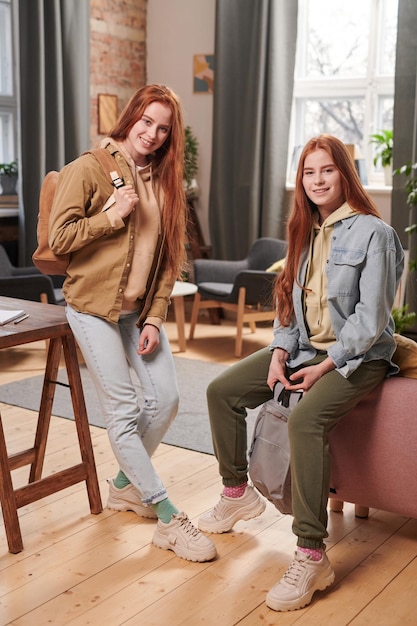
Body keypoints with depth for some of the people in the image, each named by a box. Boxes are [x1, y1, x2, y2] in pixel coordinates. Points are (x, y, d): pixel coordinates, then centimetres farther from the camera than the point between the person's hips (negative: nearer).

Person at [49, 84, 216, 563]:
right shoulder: (88, 169, -7)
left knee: (165, 399, 4)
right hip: (94, 307, -6)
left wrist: (155, 317, -1)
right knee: (122, 412, -7)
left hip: (141, 309, 6)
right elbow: (59, 239, -10)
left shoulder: (162, 181, 10)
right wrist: (114, 215, -17)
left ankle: (125, 485, 28)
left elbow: (169, 257, 7)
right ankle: (168, 519, 0)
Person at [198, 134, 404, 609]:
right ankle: (237, 494, 17)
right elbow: (289, 299, 12)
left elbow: (371, 318, -17)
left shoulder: (373, 233, -13)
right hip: (304, 348, 8)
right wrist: (280, 351, -4)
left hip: (356, 357, -8)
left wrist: (325, 368, -19)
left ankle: (311, 558, -29)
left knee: (305, 419, -35)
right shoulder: (305, 231, 10)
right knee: (222, 391, -1)